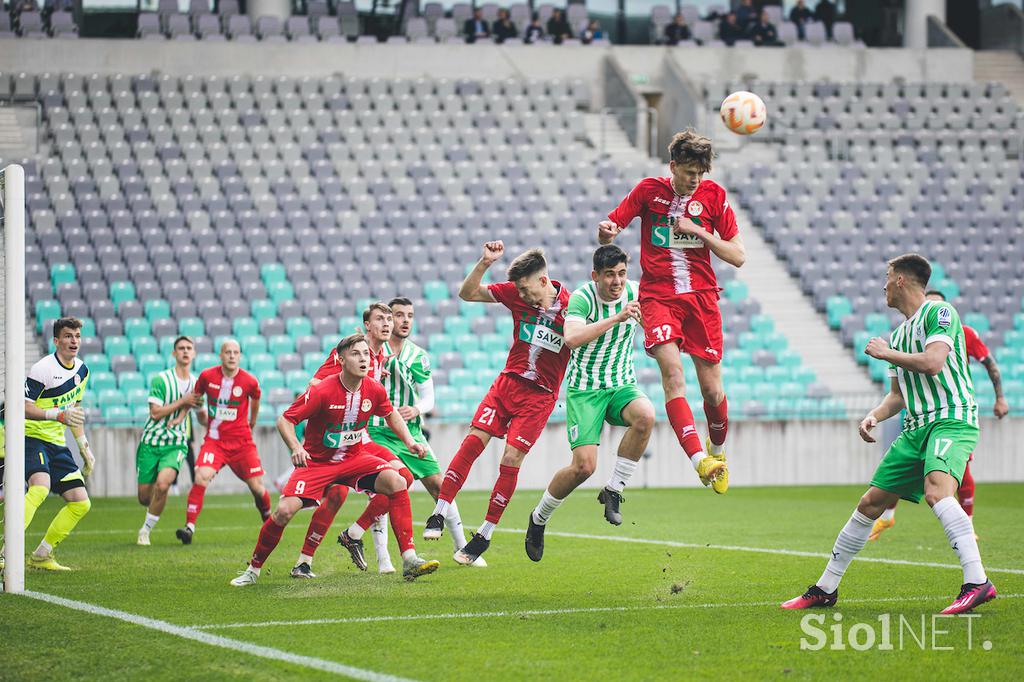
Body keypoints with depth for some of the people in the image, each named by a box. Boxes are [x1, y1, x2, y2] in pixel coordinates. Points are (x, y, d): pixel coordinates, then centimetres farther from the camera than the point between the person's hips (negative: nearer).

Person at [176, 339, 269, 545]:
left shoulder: (249, 381, -8)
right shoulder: (207, 376, -7)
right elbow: (194, 398, 13)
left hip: (241, 441, 0)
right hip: (214, 440, 0)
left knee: (257, 488, 3)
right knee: (201, 478, -22)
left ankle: (268, 518, 34)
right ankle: (189, 527, -22)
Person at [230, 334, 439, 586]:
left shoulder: (374, 390, -9)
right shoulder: (322, 391, -22)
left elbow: (391, 414, 14)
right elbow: (285, 420, -17)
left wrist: (410, 442, 2)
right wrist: (295, 448, -34)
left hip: (354, 457, 3)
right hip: (316, 461, -3)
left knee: (397, 482, -22)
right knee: (284, 511, -19)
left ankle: (409, 559, -20)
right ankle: (253, 569, 5)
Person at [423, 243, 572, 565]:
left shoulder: (570, 305, -12)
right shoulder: (516, 293, -3)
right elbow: (467, 293, 0)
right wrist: (485, 263, -14)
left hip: (541, 395, -3)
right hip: (508, 381, 3)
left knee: (511, 459, -8)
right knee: (472, 442, -9)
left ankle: (484, 535, 3)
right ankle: (439, 514, -3)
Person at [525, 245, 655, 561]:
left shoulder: (634, 292, -2)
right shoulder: (582, 298, -16)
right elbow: (572, 338, -36)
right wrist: (617, 318, -38)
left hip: (622, 385, 4)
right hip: (584, 389, -4)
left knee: (646, 416, -32)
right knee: (584, 466, -16)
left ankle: (613, 490, -13)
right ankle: (538, 518, 12)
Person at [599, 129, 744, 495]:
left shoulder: (713, 195, 2)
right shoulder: (650, 190, 1)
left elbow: (738, 256, 2)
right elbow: (609, 229, 4)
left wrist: (698, 231, -11)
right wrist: (606, 231, -20)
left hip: (701, 296, 1)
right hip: (658, 296, -1)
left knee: (712, 390, 1)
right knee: (672, 371, -24)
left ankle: (717, 449, 31)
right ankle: (699, 459, -33)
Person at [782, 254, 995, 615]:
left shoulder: (939, 312, -5)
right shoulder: (897, 335, 21)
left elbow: (933, 363, -20)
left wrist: (885, 353, -6)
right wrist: (874, 416, 5)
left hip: (952, 419, -8)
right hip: (916, 428, 8)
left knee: (936, 490, -34)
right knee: (870, 504, 7)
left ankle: (977, 582, -39)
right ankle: (825, 589, 17)